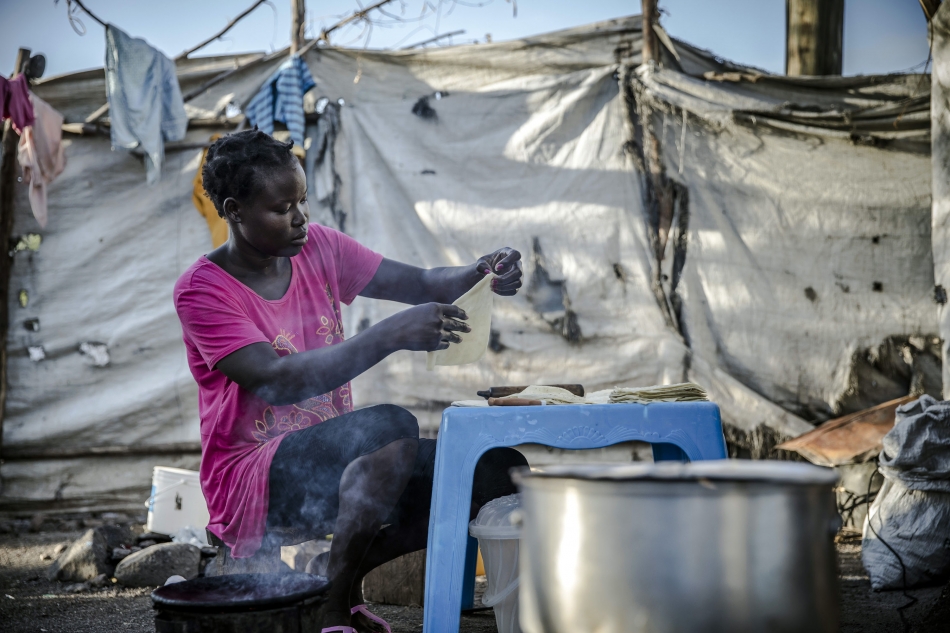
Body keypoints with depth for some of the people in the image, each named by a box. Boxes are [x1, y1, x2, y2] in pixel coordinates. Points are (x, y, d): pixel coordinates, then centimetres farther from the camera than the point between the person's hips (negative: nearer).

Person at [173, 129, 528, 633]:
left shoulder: (317, 247, 6)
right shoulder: (201, 290, -12)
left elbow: (420, 283, 1)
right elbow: (277, 381, -26)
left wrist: (478, 272, -21)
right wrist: (391, 335, -35)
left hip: (339, 461, 7)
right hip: (254, 480, -6)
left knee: (500, 467, -11)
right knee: (393, 427, -35)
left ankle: (346, 567, 1)